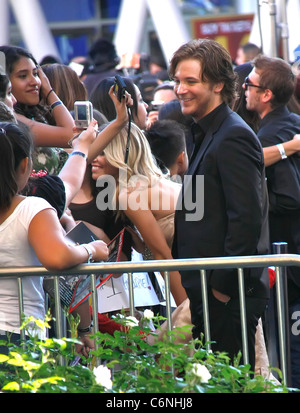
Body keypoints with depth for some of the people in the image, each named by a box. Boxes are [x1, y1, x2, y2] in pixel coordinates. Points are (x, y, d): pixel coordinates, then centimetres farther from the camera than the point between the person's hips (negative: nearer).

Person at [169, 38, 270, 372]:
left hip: (228, 296, -10)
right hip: (207, 292, 10)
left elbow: (246, 220, -19)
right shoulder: (206, 134, 17)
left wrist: (223, 287, -17)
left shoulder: (233, 138, -14)